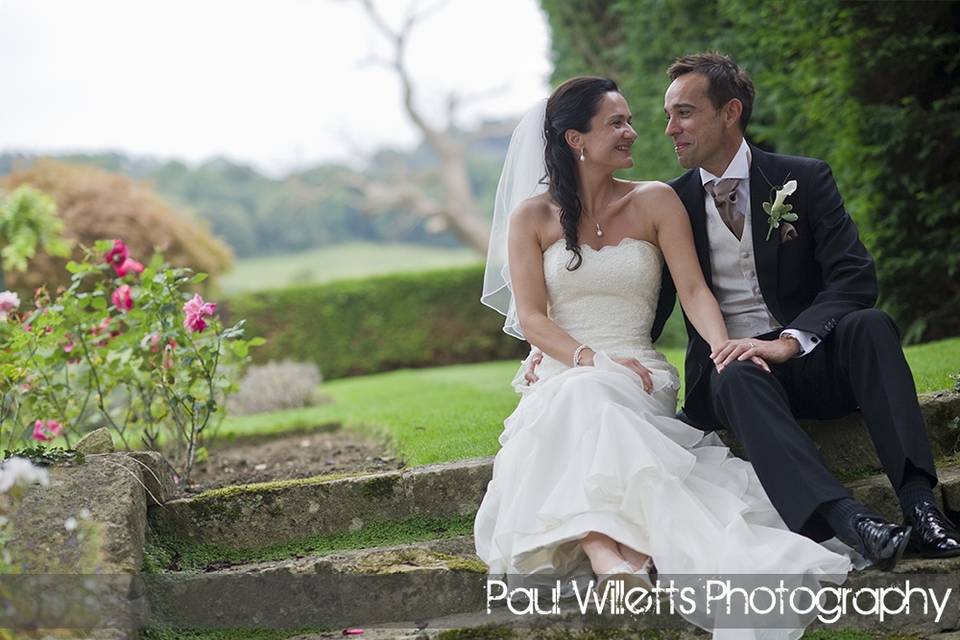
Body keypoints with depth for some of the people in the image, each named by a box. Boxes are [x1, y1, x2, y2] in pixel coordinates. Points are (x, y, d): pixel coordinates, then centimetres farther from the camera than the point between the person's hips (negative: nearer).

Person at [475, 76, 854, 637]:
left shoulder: (656, 202, 9)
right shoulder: (532, 216, 7)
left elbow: (693, 289, 0)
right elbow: (531, 317, 0)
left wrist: (722, 344, -21)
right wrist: (589, 358, -18)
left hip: (639, 376, 0)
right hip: (561, 376, 0)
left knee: (586, 403, -35)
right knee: (580, 395, -37)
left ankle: (605, 552, -55)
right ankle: (614, 557, -57)